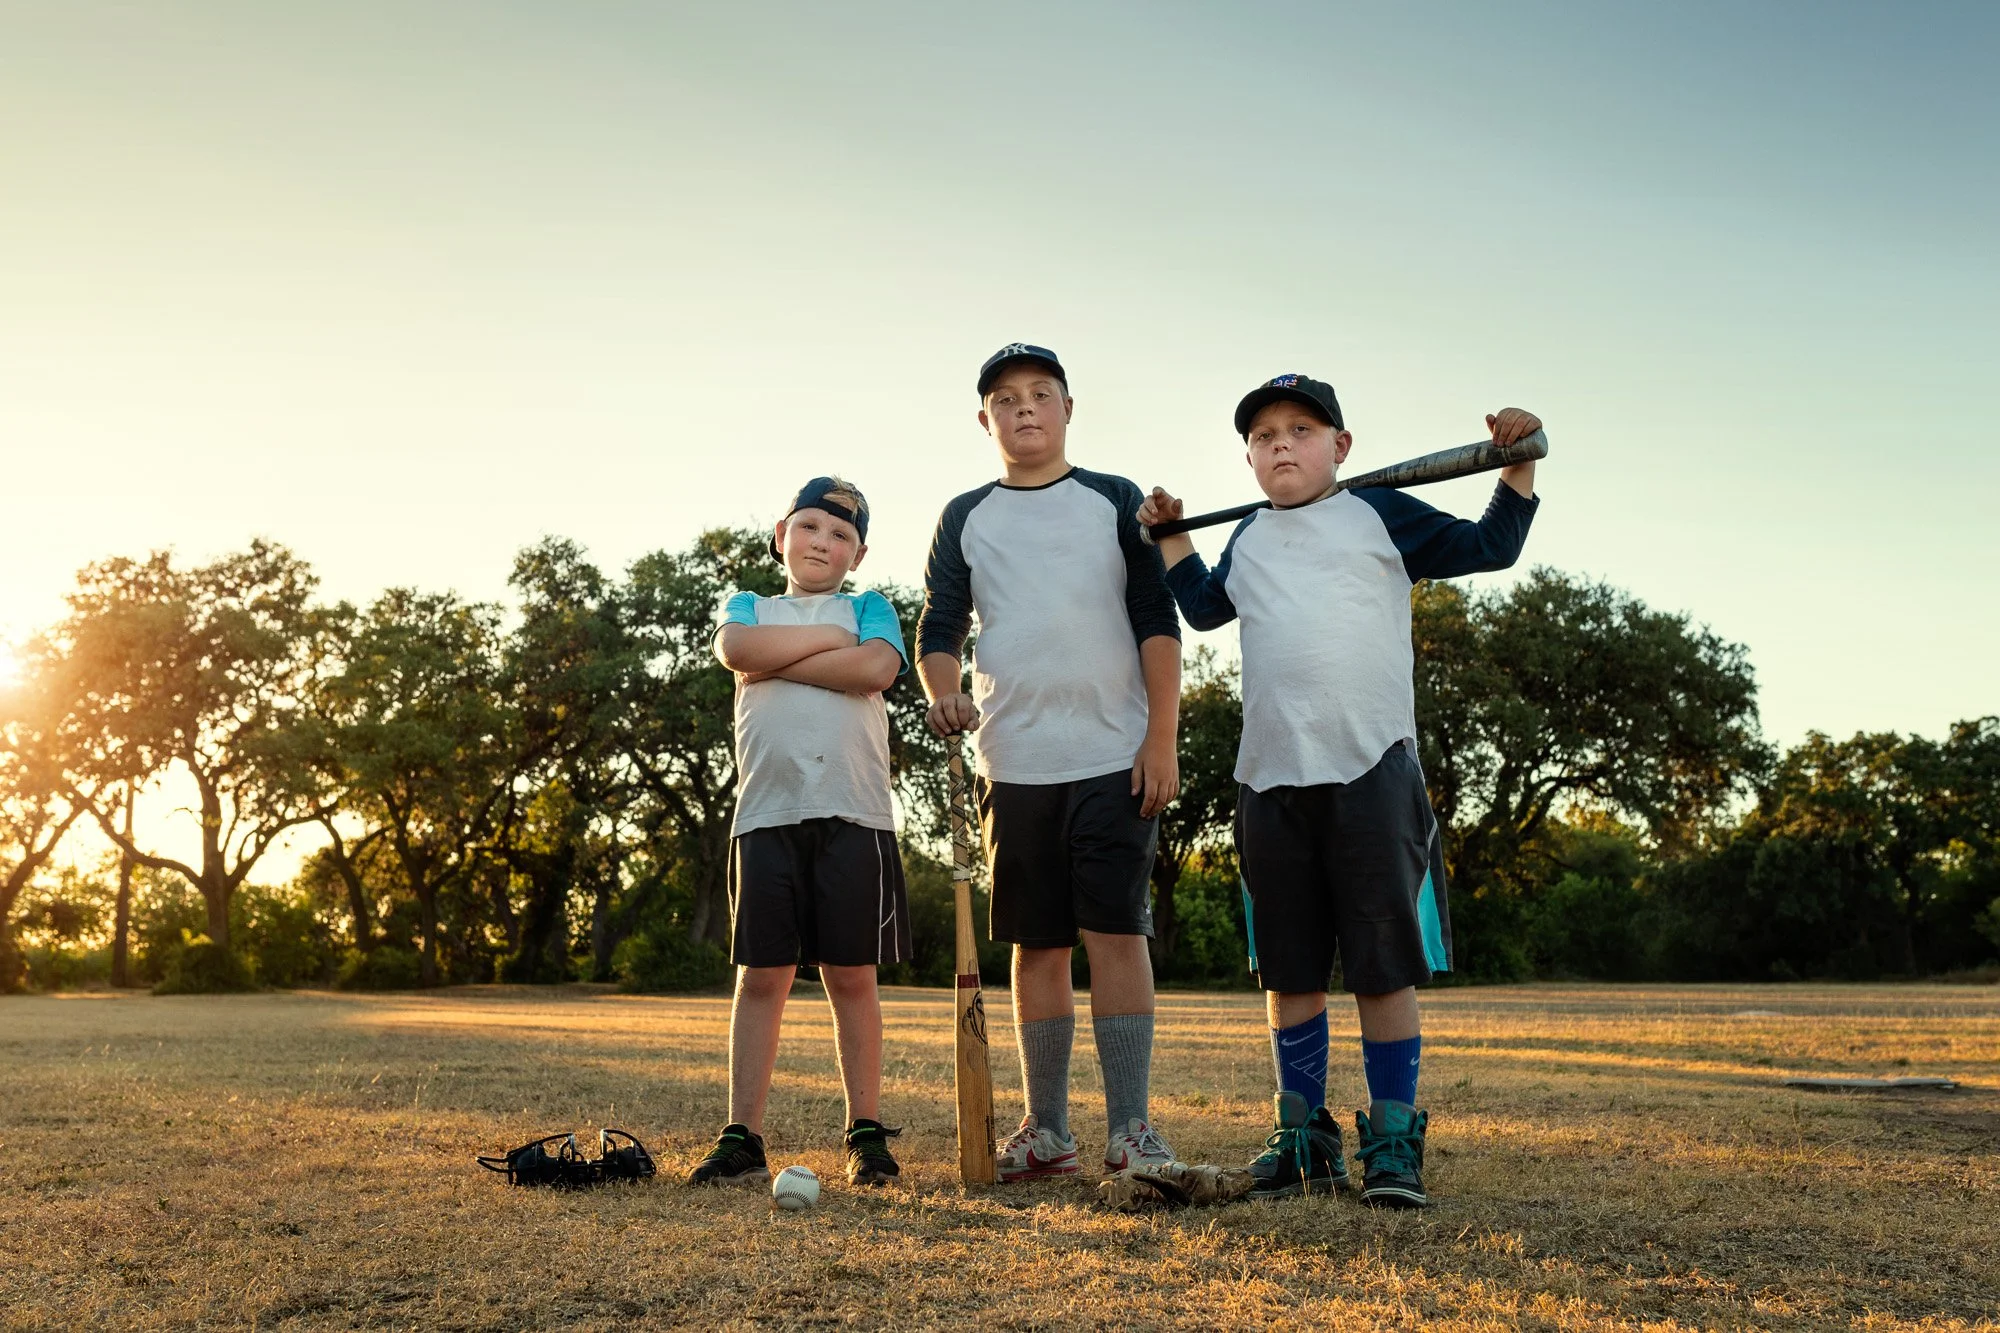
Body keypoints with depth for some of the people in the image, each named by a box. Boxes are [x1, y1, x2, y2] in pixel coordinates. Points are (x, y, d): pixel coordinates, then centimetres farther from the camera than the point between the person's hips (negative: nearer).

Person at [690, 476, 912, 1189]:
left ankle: (866, 1135, 11)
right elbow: (736, 648, -5)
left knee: (852, 976, 2)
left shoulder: (869, 608, 15)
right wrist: (831, 636, -1)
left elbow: (877, 668, -8)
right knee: (761, 975, 0)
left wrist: (774, 660, -4)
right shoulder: (747, 605, 20)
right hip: (766, 811, 1)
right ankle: (741, 1140, 4)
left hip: (853, 814, -1)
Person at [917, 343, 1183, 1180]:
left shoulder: (1116, 501, 8)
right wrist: (944, 693, -12)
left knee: (1116, 933, -8)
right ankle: (1046, 1133, 15)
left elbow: (1158, 625, 3)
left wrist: (1162, 740, -6)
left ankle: (1130, 1129, -2)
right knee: (1036, 946, 6)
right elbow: (938, 630, 11)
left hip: (1114, 759, -2)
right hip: (1012, 765, 2)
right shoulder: (965, 517, 14)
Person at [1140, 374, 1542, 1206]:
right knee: (1289, 968, 9)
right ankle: (1304, 1136, 20)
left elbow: (1489, 547, 8)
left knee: (1385, 964, -2)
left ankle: (1392, 1140, 8)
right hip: (1270, 778, 4)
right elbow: (1205, 609, 35)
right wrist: (1170, 538, 28)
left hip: (1371, 770, -4)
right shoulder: (1246, 542, 18)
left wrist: (1519, 463, -2)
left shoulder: (1378, 515, 6)